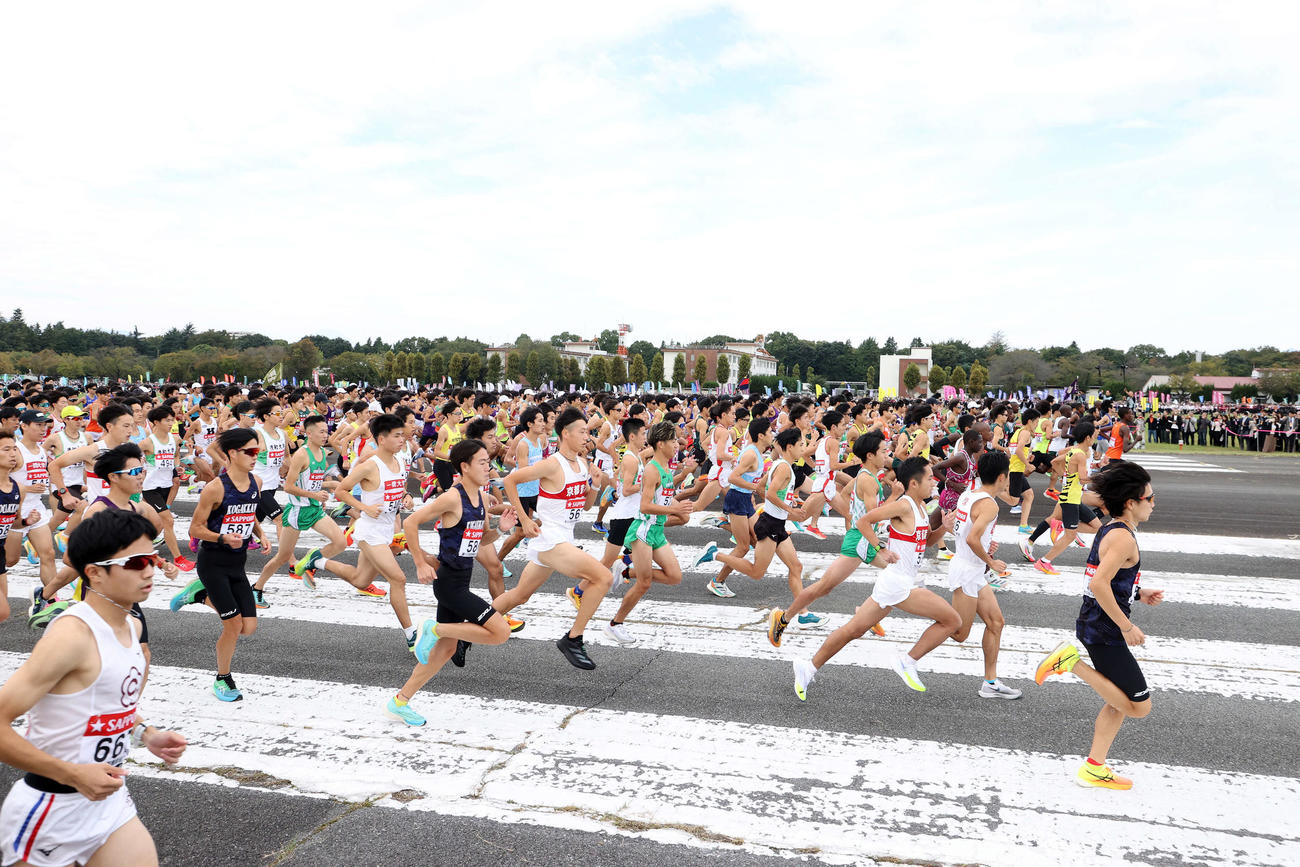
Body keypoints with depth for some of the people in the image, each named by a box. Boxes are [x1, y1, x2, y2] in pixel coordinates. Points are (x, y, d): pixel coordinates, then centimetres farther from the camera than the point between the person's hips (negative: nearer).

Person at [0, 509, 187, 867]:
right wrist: (74, 775, -26)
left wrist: (145, 734, 6)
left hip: (110, 801, 7)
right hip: (51, 812, -7)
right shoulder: (72, 634, -23)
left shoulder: (132, 626, 4)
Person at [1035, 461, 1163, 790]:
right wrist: (1127, 626, -21)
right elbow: (1099, 584, -28)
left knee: (1120, 702, 18)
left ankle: (1094, 769, 23)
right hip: (1104, 632, -10)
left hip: (1095, 626, 10)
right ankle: (1072, 662, -6)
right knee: (1139, 706, -4)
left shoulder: (1111, 530, 12)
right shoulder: (1124, 537, -18)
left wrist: (1138, 594, 13)